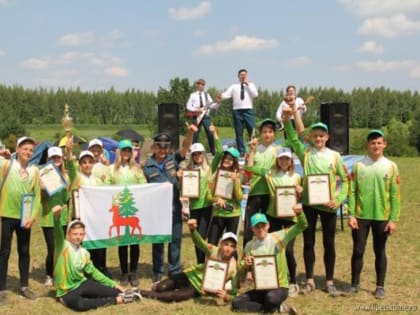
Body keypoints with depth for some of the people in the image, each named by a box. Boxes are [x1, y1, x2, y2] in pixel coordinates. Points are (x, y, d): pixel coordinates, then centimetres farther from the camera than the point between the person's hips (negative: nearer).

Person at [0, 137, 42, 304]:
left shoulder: (34, 170, 4)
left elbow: (37, 195, 5)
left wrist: (33, 216, -4)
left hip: (24, 217, 3)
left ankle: (24, 286, 25)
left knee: (24, 251, 12)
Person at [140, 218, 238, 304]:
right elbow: (199, 242, -36)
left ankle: (142, 293, -3)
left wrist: (226, 297, -41)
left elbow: (234, 292, -16)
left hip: (200, 288, -2)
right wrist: (192, 229, -58)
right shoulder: (214, 251, -17)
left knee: (170, 296, -22)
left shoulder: (233, 268, -18)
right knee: (161, 288, -14)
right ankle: (158, 286, 23)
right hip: (192, 275, 2)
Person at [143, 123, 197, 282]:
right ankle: (157, 272, 21)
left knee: (175, 240, 8)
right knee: (158, 241, 9)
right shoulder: (147, 165, 0)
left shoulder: (173, 160, 3)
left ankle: (175, 271, 19)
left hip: (174, 207, 1)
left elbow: (185, 147, -11)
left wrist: (190, 133, -28)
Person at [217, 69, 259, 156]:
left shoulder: (251, 85, 13)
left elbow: (255, 94, -3)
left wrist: (248, 85, -4)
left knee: (252, 131, -6)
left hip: (248, 111, -1)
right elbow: (227, 94, -2)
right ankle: (241, 151, 10)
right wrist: (221, 96, -23)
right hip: (237, 111, 1)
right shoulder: (234, 86, 12)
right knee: (239, 133, 3)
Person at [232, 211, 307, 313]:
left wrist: (299, 213, -29)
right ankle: (279, 308, -10)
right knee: (236, 303, -16)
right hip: (260, 289, 5)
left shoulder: (279, 237, -3)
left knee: (271, 297, -39)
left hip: (280, 287, -4)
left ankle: (273, 308, -1)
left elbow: (302, 226, -9)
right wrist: (246, 265, -18)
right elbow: (241, 271, 5)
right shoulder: (250, 245, 2)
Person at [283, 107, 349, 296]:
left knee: (329, 244, 7)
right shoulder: (305, 153, 3)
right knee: (308, 243, 7)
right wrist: (287, 120, -27)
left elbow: (345, 180, 3)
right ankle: (310, 281, 19)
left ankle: (329, 282, 18)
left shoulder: (335, 156, 2)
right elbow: (292, 138, -11)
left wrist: (339, 200, -9)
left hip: (328, 205, 0)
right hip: (309, 203, 0)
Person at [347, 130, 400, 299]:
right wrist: (351, 215, -7)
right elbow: (352, 191, 0)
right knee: (358, 250, 5)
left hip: (382, 217, 0)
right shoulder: (359, 166, 0)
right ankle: (355, 284, 18)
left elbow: (395, 195, -1)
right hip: (361, 216, 0)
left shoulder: (391, 166, -1)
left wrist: (394, 219, -5)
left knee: (380, 252, 9)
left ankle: (380, 286, 19)